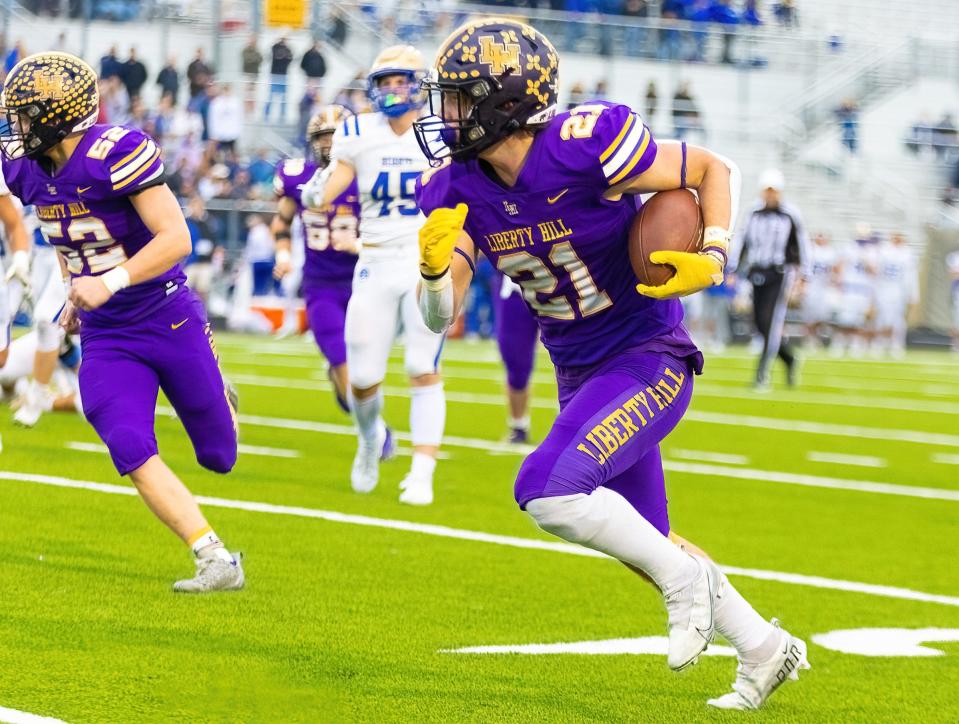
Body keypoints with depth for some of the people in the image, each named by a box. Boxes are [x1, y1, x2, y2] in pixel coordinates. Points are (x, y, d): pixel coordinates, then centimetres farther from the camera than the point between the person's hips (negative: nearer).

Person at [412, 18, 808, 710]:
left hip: (648, 362, -8)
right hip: (582, 377, 8)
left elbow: (715, 170, -11)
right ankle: (765, 648, 35)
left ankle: (684, 577, -4)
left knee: (547, 490, -25)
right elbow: (441, 316, -8)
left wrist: (712, 259, -25)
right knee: (641, 539, 16)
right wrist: (433, 268, -30)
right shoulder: (462, 187, -4)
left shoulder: (585, 147, -24)